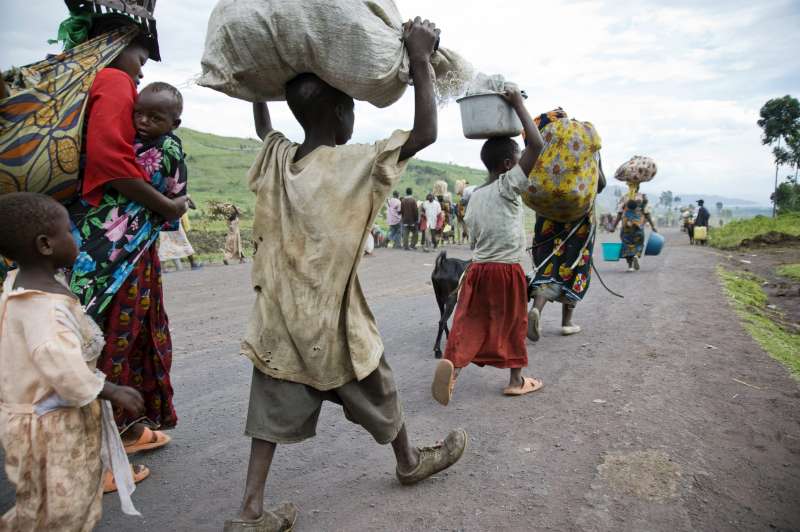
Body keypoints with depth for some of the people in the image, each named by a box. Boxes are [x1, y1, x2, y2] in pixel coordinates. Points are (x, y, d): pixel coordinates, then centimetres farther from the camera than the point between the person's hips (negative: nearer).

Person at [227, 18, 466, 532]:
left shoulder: (276, 158, 0)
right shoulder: (358, 163, -17)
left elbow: (263, 126, 23)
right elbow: (425, 133, -17)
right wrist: (420, 59, -13)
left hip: (279, 316, 5)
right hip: (331, 319, -4)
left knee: (274, 411, 12)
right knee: (378, 393, 19)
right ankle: (411, 461, 42)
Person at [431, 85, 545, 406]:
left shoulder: (475, 196, 8)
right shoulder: (508, 186, -11)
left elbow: (474, 237, 12)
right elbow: (537, 144, -18)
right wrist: (518, 104, -11)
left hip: (478, 268, 5)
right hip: (508, 270, -5)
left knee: (470, 322, 5)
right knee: (512, 324, 10)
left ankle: (452, 363, -18)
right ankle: (516, 380, 24)